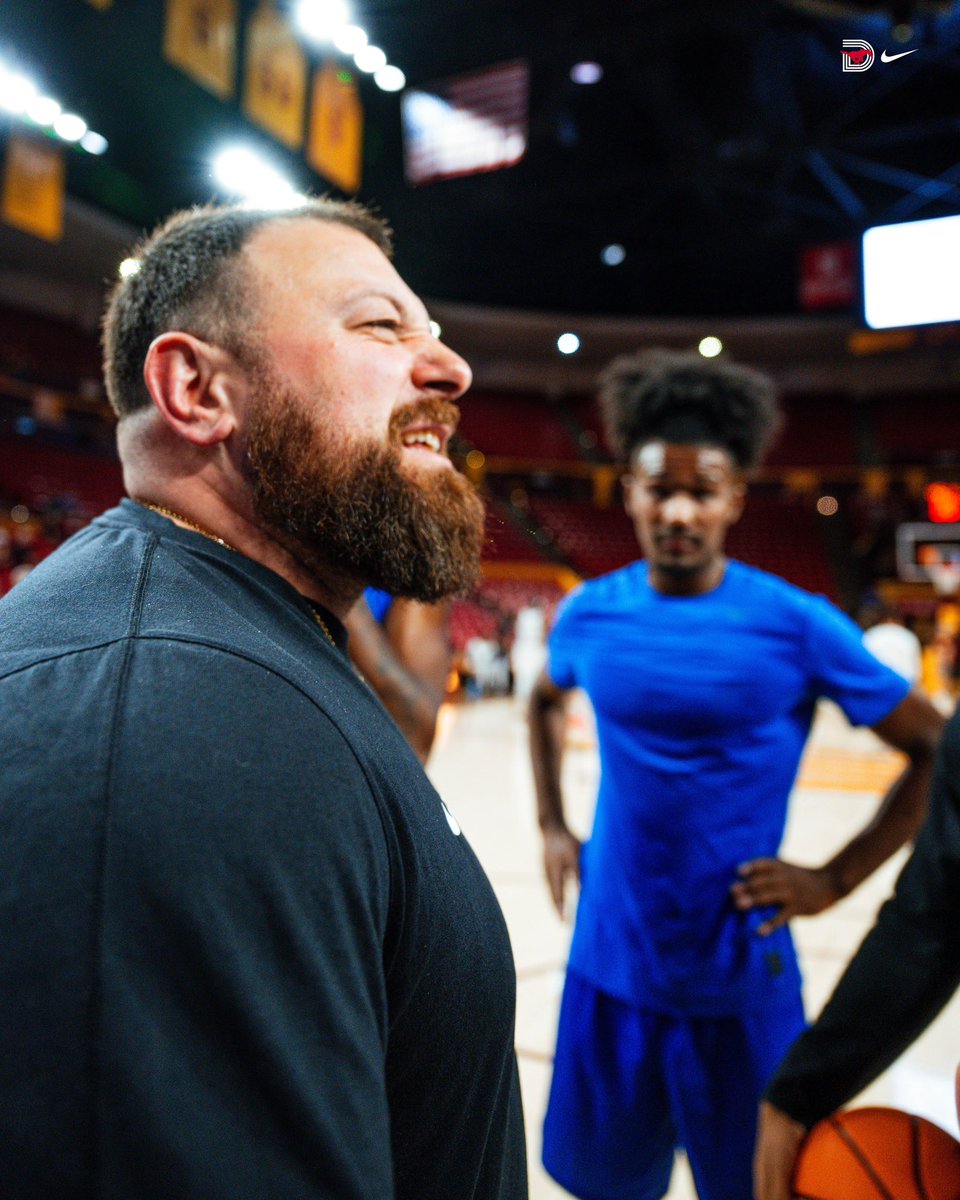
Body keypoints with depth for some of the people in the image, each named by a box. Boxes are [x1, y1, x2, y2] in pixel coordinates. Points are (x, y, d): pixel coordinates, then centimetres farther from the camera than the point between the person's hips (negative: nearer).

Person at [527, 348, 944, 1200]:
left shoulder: (798, 626, -13)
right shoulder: (590, 614, -4)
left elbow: (938, 753, -4)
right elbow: (547, 699, 18)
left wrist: (835, 880, -9)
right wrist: (552, 826, 9)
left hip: (740, 983, -2)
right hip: (610, 968, 3)